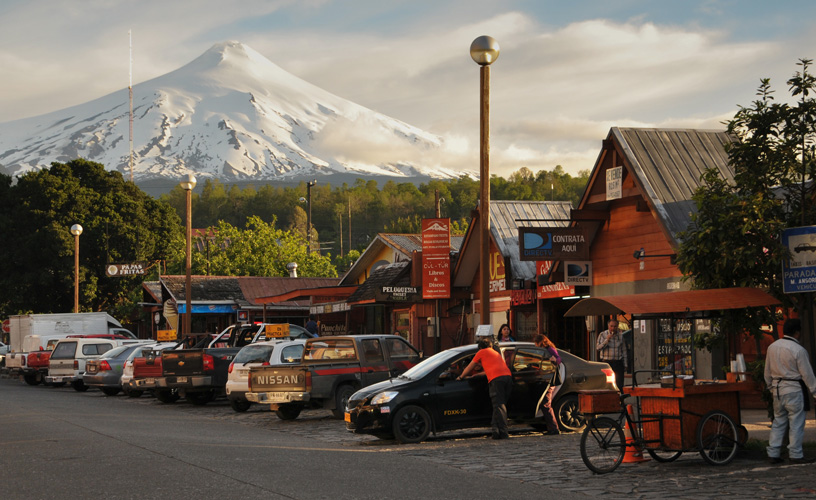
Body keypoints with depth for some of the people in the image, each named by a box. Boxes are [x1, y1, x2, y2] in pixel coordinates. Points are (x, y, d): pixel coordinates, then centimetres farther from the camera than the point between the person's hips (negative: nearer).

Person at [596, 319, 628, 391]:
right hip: (606, 363, -2)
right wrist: (607, 340, -17)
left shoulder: (620, 336, 11)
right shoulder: (602, 335, 3)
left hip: (618, 363, 2)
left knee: (619, 385, -4)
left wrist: (625, 365, 10)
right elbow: (597, 348, -7)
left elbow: (624, 351, 15)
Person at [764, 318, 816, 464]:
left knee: (778, 421, 13)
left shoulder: (772, 347, 6)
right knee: (796, 423, 1)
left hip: (777, 389, 7)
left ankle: (773, 453, 12)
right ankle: (796, 455, 3)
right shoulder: (798, 350, -15)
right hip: (794, 390, -7)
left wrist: (771, 387, 25)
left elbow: (767, 371, 13)